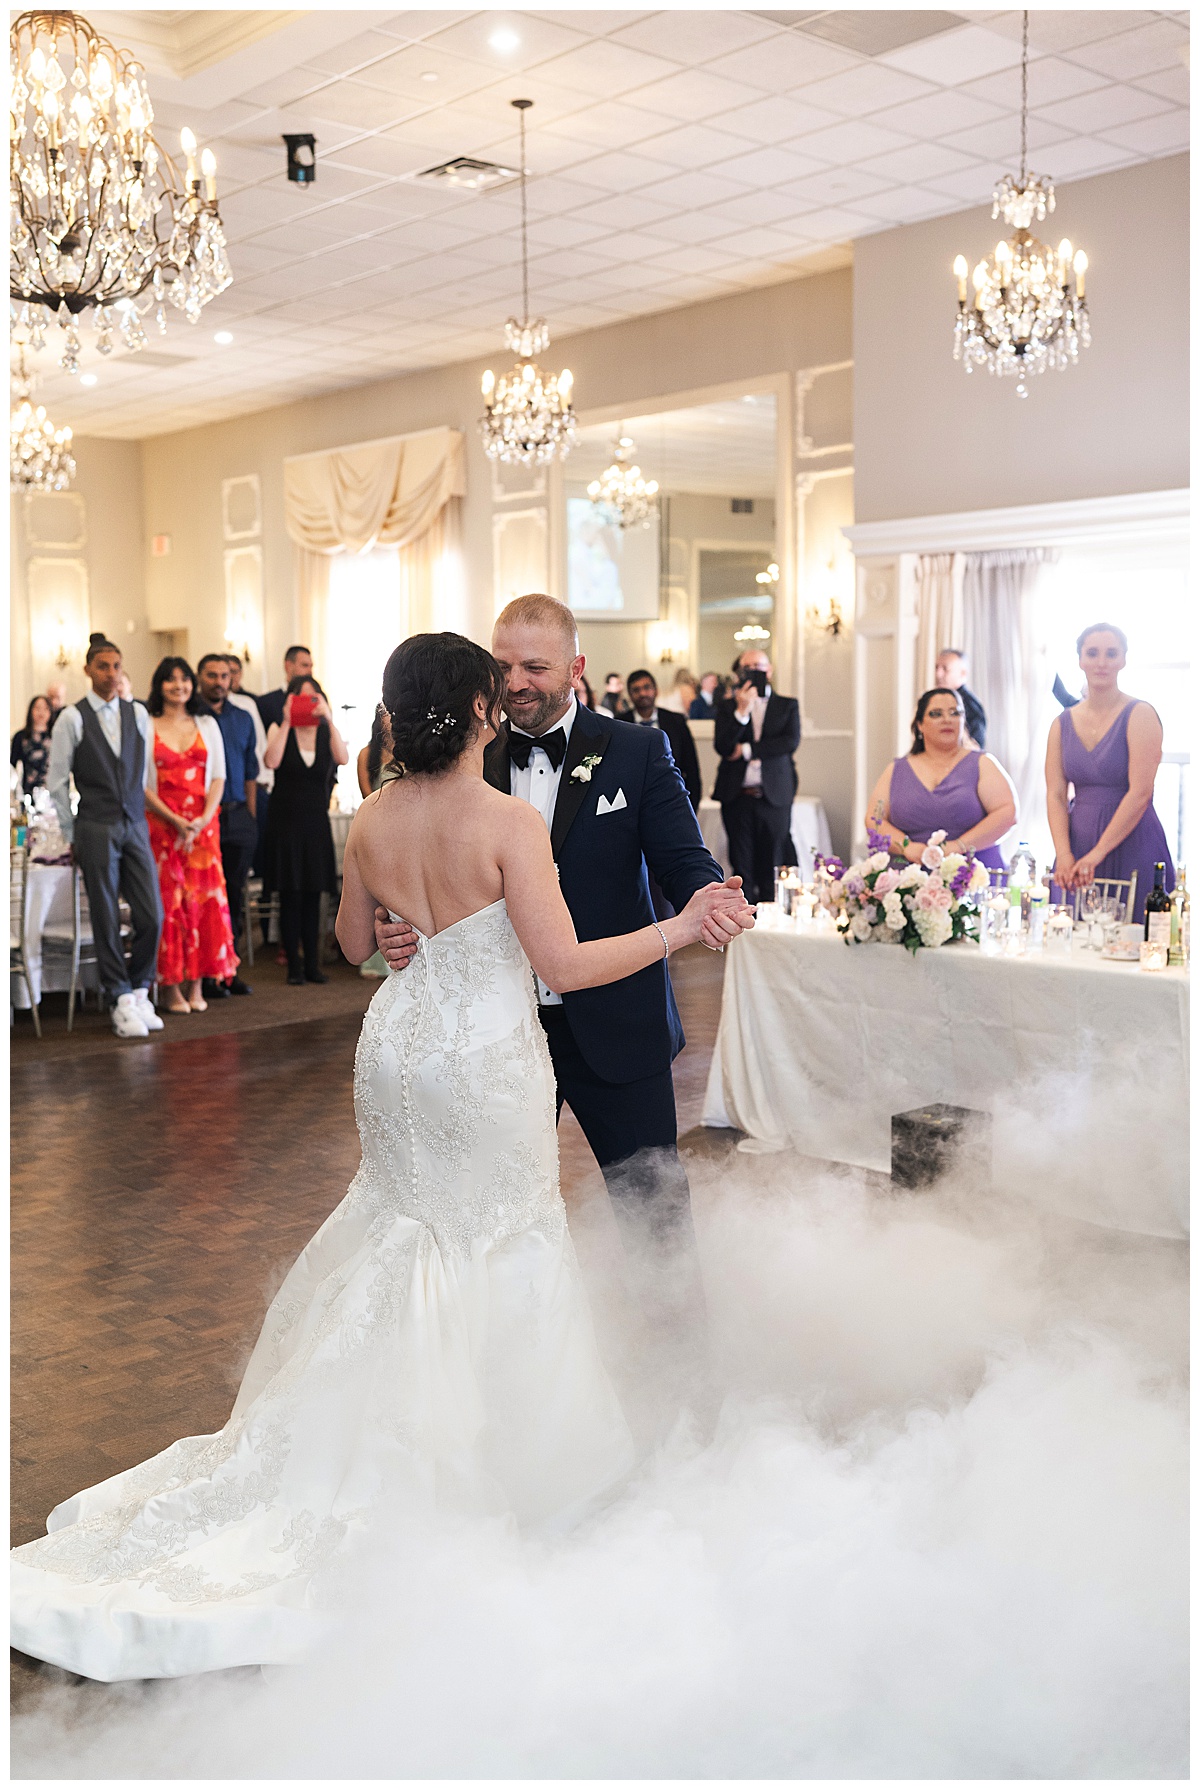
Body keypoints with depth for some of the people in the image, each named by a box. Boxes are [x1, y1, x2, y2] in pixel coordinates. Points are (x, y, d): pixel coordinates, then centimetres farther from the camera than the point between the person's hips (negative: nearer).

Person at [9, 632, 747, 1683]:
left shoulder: (374, 819, -3)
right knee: (499, 1243, 12)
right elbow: (565, 965, -20)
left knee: (413, 1222, 24)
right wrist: (682, 927, -13)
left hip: (400, 1043, 6)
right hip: (488, 1056, -6)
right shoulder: (510, 823, -20)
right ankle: (498, 1451, 26)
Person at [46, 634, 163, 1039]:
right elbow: (56, 781, 2)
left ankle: (138, 992, 17)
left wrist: (138, 815, 13)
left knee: (151, 917, -1)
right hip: (96, 829, -3)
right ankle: (122, 1002, 10)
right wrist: (73, 835, 4)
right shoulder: (72, 719, -2)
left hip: (136, 825, 3)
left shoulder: (138, 714, 9)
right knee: (106, 920, 1)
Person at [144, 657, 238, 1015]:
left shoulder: (207, 725, 11)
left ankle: (196, 984, 5)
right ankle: (170, 987, 2)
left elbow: (218, 778, 7)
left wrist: (203, 818, -9)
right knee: (167, 900, -3)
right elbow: (142, 785, -2)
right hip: (162, 823, -2)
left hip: (203, 824, 2)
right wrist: (176, 821, -12)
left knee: (203, 898, -1)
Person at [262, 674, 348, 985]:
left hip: (316, 820, 2)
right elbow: (272, 761, -17)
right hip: (286, 818, -2)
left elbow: (343, 758, -14)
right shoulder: (280, 729, 1)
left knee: (313, 895, 7)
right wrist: (287, 722, -17)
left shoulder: (327, 732, 6)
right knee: (290, 895, 0)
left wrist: (329, 718, -18)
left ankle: (312, 963, 15)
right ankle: (294, 966, 6)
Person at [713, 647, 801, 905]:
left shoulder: (788, 705, 10)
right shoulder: (727, 707, 10)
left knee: (772, 872, 0)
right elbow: (722, 747, -5)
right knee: (742, 871, 3)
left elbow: (791, 741, -7)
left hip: (774, 797, -1)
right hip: (737, 797, 1)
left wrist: (746, 750, -9)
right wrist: (742, 711, -15)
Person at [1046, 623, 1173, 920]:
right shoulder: (1063, 723, 9)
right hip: (1077, 843, 4)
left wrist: (1097, 854, -17)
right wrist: (1064, 854, -12)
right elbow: (1055, 795, 3)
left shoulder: (1140, 715, -5)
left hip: (1131, 848, -4)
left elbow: (1140, 793, -13)